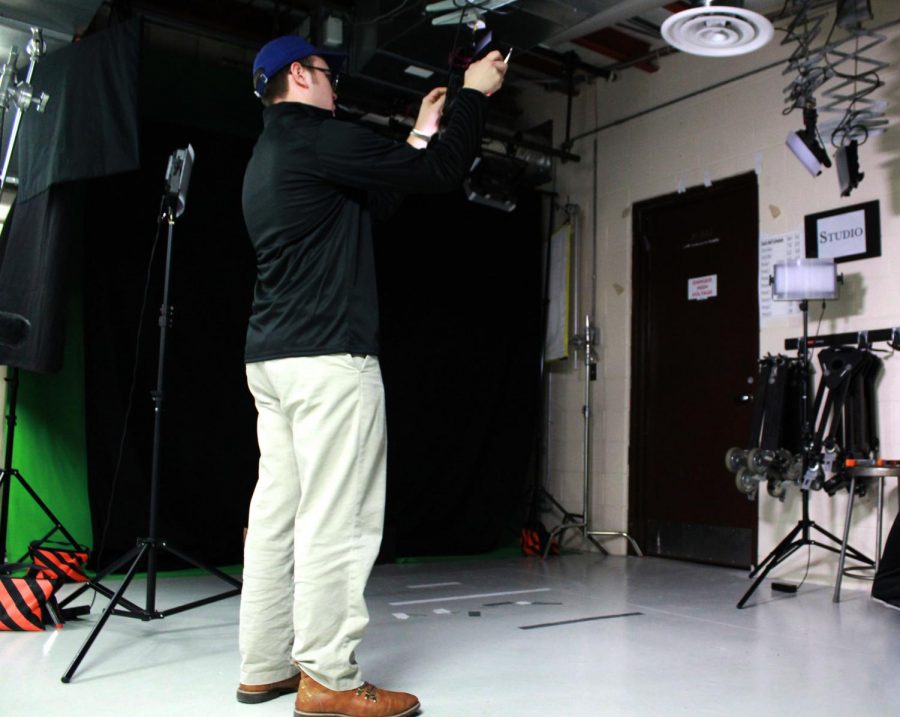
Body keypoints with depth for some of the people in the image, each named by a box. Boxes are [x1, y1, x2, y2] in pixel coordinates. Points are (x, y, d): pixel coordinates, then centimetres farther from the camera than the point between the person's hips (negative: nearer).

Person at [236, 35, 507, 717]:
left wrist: (419, 134, 30)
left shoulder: (267, 156, 23)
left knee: (277, 514, 9)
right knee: (336, 521, -6)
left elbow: (373, 200, 27)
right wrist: (475, 94, 10)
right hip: (329, 358, -10)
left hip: (272, 359, 10)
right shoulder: (319, 139, -7)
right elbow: (441, 171, -5)